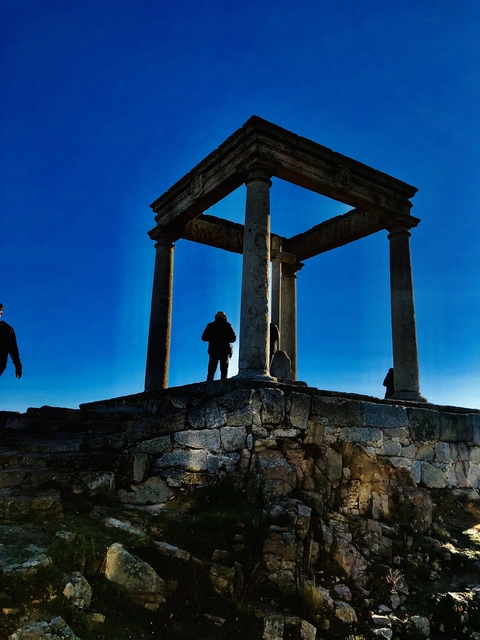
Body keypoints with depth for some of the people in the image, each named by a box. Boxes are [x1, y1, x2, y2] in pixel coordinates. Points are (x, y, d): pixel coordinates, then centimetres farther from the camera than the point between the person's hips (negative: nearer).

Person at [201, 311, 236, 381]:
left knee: (211, 371, 2)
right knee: (224, 371, 1)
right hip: (225, 351, -1)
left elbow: (204, 337, 6)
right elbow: (233, 338, 0)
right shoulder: (227, 325, 3)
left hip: (213, 351, 1)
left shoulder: (210, 325, 7)